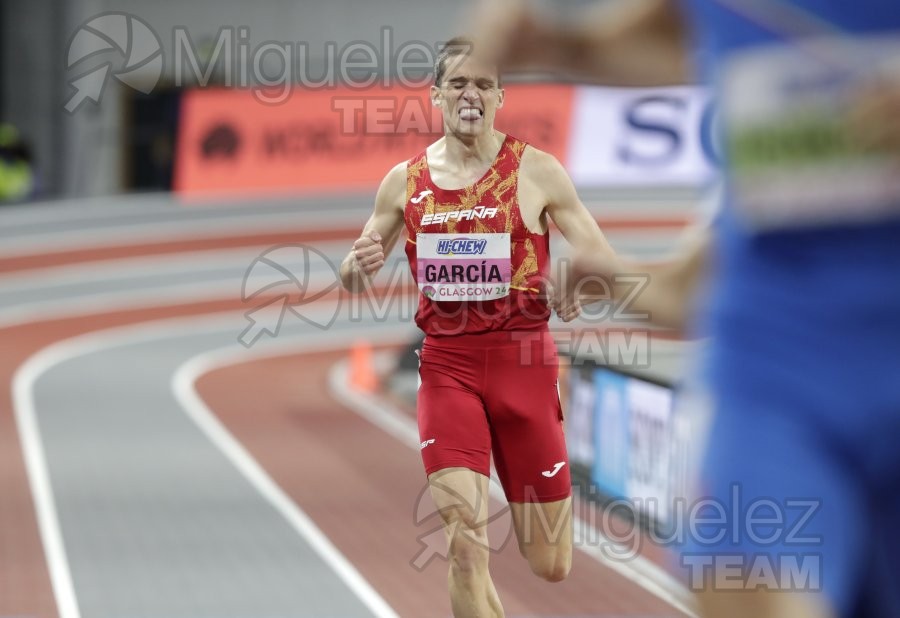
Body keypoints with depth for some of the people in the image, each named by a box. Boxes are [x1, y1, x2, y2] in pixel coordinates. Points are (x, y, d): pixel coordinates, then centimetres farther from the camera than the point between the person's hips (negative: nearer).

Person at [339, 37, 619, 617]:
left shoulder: (536, 171, -4)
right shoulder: (405, 181, 4)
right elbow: (354, 274, 15)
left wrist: (580, 289, -23)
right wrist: (359, 265, -9)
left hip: (524, 359, -1)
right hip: (447, 363, 1)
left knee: (551, 567, 7)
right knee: (464, 546, -16)